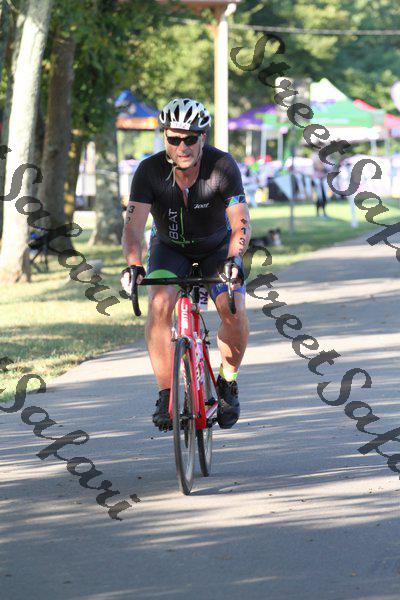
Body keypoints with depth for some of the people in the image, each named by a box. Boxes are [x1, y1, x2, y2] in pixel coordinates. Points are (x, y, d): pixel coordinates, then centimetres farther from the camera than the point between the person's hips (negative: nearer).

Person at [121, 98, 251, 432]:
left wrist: (235, 258, -51)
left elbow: (240, 222, -32)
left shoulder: (222, 166, -26)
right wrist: (133, 265, -50)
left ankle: (228, 382, 5)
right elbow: (134, 223, -31)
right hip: (170, 249, 0)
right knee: (159, 306, -26)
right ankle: (166, 396, -18)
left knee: (235, 312, -22)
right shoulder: (150, 170, -24)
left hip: (217, 248, 0)